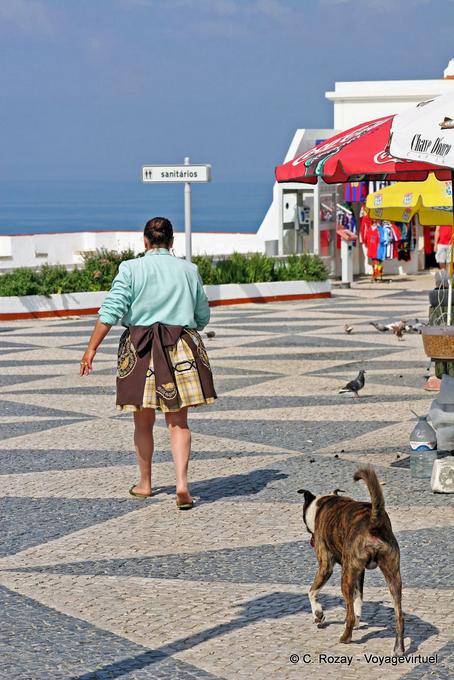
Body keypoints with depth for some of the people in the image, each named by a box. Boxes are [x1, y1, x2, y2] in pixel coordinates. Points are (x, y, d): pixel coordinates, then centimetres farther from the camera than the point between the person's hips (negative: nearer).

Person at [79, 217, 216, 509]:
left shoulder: (131, 268, -2)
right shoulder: (189, 270, 6)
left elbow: (111, 310, -10)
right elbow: (203, 316, 15)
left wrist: (92, 349, -8)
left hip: (139, 349, -1)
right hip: (181, 348, 1)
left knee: (143, 422, 13)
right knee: (178, 422, 3)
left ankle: (145, 483, 25)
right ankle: (182, 483, -12)